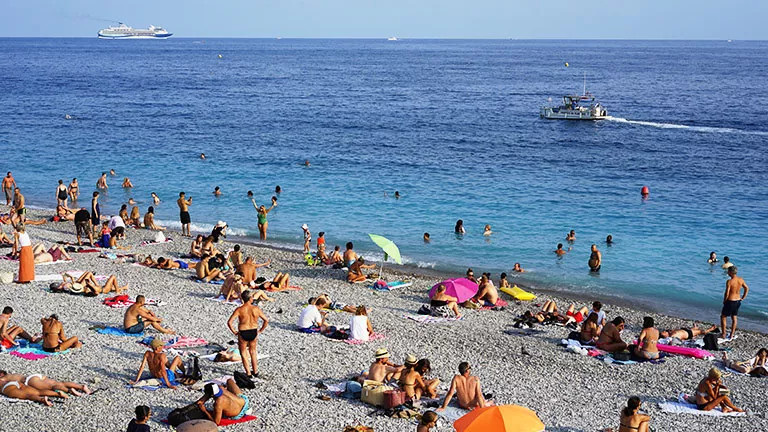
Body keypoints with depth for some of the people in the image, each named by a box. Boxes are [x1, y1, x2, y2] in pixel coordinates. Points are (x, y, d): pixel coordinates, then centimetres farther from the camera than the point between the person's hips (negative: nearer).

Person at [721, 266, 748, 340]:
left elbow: (727, 293, -21)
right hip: (738, 301, 6)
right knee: (734, 318, 16)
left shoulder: (729, 281, -22)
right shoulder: (741, 280, -1)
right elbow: (747, 288, 10)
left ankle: (723, 335, 9)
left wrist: (724, 301, -6)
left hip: (730, 301, -6)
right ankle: (732, 335, 21)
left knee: (723, 317, 9)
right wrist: (743, 298, 15)